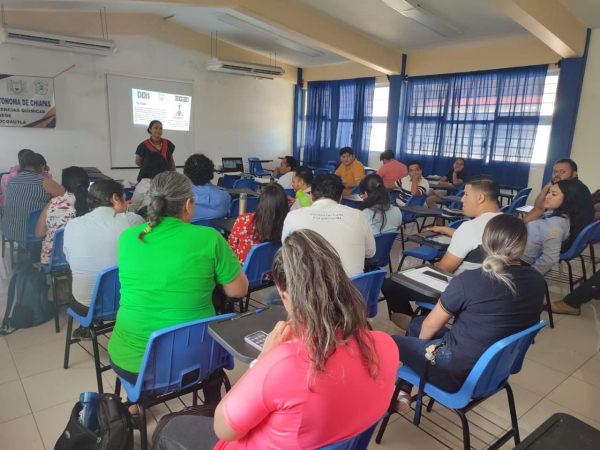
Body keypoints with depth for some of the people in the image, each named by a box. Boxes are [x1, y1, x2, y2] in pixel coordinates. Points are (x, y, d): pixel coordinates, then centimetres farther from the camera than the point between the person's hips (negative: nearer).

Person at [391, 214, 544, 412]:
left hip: (459, 373, -7)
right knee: (417, 323, 22)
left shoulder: (468, 281, -25)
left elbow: (431, 325, -10)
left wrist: (419, 346, 11)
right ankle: (404, 390, 26)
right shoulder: (537, 280, -7)